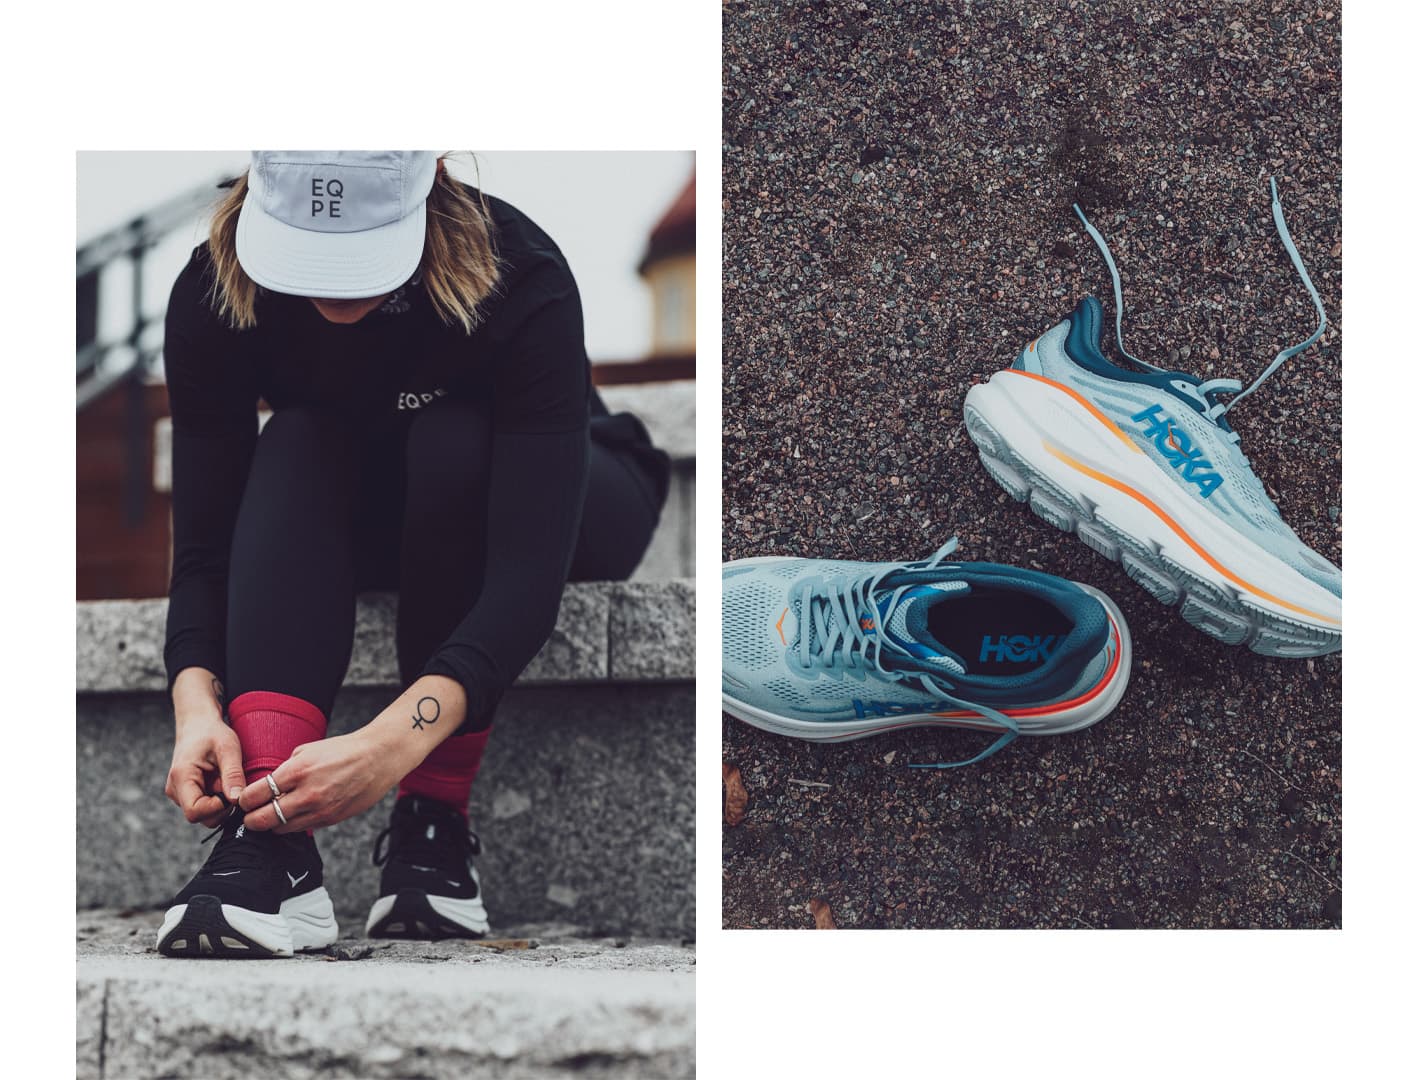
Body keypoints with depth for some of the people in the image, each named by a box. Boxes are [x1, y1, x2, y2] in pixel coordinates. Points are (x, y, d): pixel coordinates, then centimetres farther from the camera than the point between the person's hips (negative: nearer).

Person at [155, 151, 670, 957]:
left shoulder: (521, 283, -36)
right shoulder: (215, 297, -27)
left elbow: (529, 570, -44)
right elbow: (205, 542, -25)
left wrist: (394, 743, -57)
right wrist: (197, 700, -45)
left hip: (571, 501, -2)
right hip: (365, 523, 3)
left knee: (451, 445, -36)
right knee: (298, 448, -32)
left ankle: (436, 822, -27)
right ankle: (271, 847, -45)